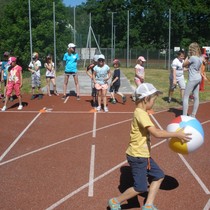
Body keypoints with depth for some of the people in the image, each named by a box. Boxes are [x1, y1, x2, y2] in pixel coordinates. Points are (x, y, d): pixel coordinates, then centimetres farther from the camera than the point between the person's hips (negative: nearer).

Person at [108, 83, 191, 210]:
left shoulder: (141, 113, 8)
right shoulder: (141, 114, -24)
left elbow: (154, 131, 11)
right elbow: (156, 133, -32)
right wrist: (177, 134, -25)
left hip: (144, 155, 10)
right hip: (137, 156, -10)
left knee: (159, 176, 17)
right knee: (140, 187, -1)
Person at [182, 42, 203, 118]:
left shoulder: (192, 57, -19)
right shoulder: (200, 58, 7)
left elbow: (184, 65, -9)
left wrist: (188, 56, -1)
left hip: (192, 79, -9)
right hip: (198, 78, 9)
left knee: (186, 97, -3)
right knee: (196, 97, 11)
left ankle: (184, 116, -6)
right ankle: (193, 115, 19)